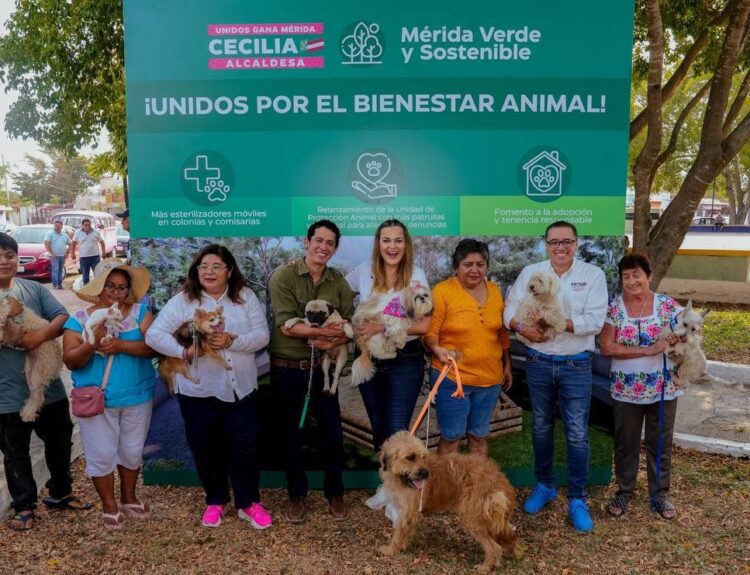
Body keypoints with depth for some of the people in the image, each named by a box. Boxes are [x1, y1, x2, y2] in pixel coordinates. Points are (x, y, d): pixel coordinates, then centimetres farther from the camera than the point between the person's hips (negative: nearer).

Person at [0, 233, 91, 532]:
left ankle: (60, 492, 39)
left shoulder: (34, 289, 0)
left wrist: (40, 335, -26)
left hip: (49, 387, 3)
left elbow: (63, 317, -8)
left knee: (59, 444, 18)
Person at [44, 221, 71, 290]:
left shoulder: (65, 235, 14)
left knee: (60, 271, 9)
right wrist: (52, 253, -17)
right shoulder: (50, 233, -1)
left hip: (62, 256, 5)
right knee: (55, 270, -15)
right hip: (54, 256, -5)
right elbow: (47, 243, -10)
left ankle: (59, 284, 14)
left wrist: (67, 252, 5)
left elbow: (70, 244, 20)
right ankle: (55, 285, -19)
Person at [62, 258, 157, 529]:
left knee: (132, 451, 16)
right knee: (101, 454, 8)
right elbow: (70, 361, -8)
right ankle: (109, 505, 29)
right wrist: (91, 345, -26)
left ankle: (129, 498, 38)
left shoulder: (139, 312, -4)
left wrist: (122, 346, -28)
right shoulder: (80, 319, -4)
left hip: (136, 398, 1)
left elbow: (154, 346, -14)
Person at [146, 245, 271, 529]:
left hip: (241, 389, 0)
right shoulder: (182, 301, -3)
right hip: (198, 390, 0)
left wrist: (232, 341, -23)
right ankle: (215, 501, 33)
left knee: (245, 447, 5)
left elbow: (262, 336, -7)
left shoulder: (246, 297, -1)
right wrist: (184, 351, -23)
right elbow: (154, 335, -9)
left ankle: (248, 502, 24)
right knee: (205, 449, 13)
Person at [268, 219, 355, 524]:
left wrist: (333, 342, -22)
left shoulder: (339, 283, 2)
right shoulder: (283, 276, -10)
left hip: (322, 368, 2)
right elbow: (286, 325, -18)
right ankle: (297, 495, 28)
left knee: (332, 432, 9)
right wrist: (327, 330, -20)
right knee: (291, 434, 12)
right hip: (286, 369, -2)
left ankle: (335, 492, 28)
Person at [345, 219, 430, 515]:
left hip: (405, 362, -3)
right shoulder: (364, 271, -1)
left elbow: (424, 324, -15)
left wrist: (382, 327, -21)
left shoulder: (416, 275, -10)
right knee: (378, 427, 15)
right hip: (370, 360, 4)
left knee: (397, 429, -2)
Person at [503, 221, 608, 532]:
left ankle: (577, 498, 15)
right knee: (541, 428, 16)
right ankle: (544, 485, 34)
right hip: (538, 363, 3)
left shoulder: (593, 274, -6)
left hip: (576, 366, -2)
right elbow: (511, 309, 0)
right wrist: (523, 328, -20)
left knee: (577, 434, 1)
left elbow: (595, 320, -14)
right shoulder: (530, 272, 2)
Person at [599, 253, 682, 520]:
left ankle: (660, 495, 29)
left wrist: (677, 338, -19)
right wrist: (647, 350, -20)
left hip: (663, 387, 1)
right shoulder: (613, 307, -7)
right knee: (626, 444, 12)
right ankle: (624, 492, 29)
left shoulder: (667, 304, -4)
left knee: (660, 443, 12)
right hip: (626, 389, 0)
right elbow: (606, 347, -13)